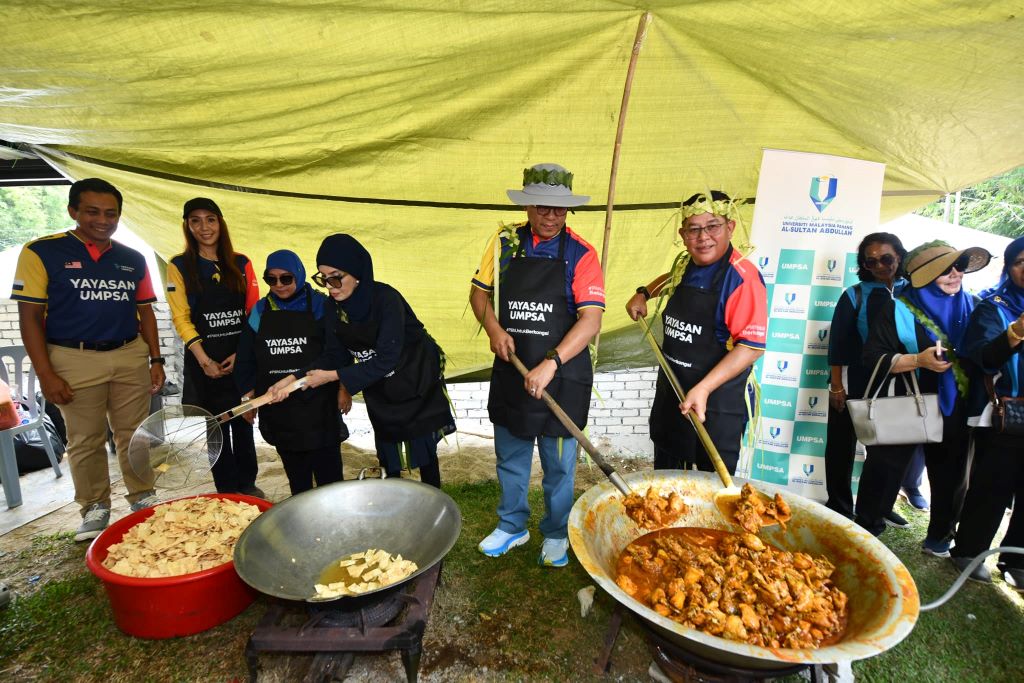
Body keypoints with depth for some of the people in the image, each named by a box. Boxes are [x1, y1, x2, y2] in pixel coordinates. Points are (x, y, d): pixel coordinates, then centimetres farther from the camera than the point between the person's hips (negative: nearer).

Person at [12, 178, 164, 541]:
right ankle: (95, 507, 24)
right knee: (85, 440, 8)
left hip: (131, 356, 3)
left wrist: (155, 359, 6)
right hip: (74, 360, -3)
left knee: (134, 434, 10)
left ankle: (143, 497, 24)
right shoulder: (42, 253, -4)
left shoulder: (133, 260, 8)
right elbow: (30, 317, -5)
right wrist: (45, 374, -10)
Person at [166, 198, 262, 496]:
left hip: (243, 356, 2)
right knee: (216, 426, 5)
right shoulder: (179, 266, 1)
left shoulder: (241, 263, 5)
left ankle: (247, 483, 24)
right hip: (205, 360, -1)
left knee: (243, 422, 9)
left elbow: (254, 311, 3)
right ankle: (227, 490, 18)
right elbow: (181, 318, -3)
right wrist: (204, 360, -12)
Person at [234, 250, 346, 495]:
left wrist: (342, 387, -7)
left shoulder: (321, 305, -1)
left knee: (328, 473, -1)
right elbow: (245, 358, 13)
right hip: (278, 408, 3)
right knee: (296, 476, 12)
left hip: (318, 403, -3)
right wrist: (248, 394, 9)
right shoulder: (260, 311, 8)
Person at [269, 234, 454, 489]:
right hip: (379, 389, 5)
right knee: (387, 450, 12)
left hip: (416, 380, -5)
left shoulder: (386, 299, -30)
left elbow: (386, 359, -31)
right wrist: (295, 378, -17)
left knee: (423, 447, 6)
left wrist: (335, 376, -30)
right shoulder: (334, 307, -11)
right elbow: (335, 354, -5)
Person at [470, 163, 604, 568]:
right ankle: (512, 527, 39)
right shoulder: (504, 243, 1)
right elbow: (479, 292, 9)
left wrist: (551, 364, -29)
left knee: (558, 464, 12)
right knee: (509, 458, 18)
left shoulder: (581, 255, -10)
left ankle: (556, 534, 35)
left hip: (561, 376, -3)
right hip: (510, 370, 4)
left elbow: (591, 319, -18)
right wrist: (494, 329, -10)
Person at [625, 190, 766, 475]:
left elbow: (752, 346, -24)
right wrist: (644, 293, 13)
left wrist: (704, 389, -29)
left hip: (715, 403, -7)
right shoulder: (685, 264, 3)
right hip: (669, 392, 8)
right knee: (664, 480, 23)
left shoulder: (742, 278, -20)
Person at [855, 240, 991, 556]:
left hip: (954, 411, 5)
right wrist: (919, 360, -26)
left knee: (951, 477, 15)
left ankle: (939, 539, 34)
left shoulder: (972, 306, 4)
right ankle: (866, 532, 20)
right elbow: (874, 356, -16)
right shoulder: (899, 309, -10)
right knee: (885, 471, 4)